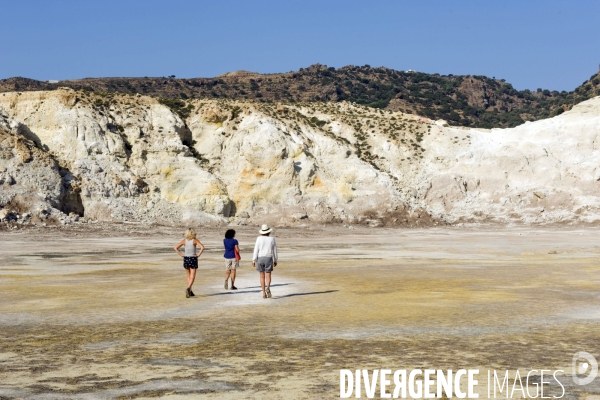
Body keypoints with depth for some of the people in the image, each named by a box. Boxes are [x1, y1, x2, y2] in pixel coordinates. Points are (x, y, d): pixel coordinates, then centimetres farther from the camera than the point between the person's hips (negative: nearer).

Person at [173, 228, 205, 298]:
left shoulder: (184, 241, 0)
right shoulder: (195, 240, -7)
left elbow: (175, 247, -4)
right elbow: (202, 247, -21)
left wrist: (181, 254, -1)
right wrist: (199, 254, -10)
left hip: (186, 259, 3)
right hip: (193, 259, -3)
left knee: (189, 276, 16)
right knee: (192, 277, -1)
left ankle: (190, 292, 18)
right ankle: (188, 288, -25)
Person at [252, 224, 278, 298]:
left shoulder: (259, 238, -3)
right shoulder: (272, 239, 1)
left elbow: (256, 250, -5)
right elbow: (275, 251, 6)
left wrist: (254, 260, -2)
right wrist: (275, 261, 15)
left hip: (260, 259, 1)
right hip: (268, 259, 0)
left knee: (262, 276, 11)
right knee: (268, 276, -2)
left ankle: (264, 293, 12)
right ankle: (267, 287, -32)